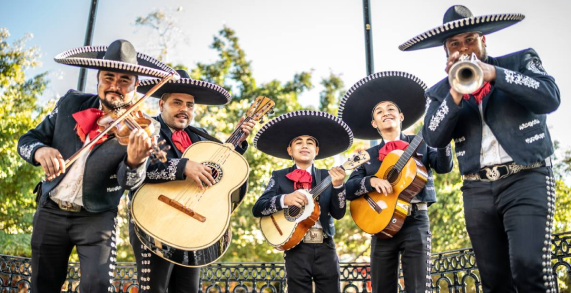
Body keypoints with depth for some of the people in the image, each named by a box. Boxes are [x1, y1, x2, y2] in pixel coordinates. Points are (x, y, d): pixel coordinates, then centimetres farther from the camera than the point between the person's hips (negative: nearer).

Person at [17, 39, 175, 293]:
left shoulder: (140, 129, -11)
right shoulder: (71, 103, -2)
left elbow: (129, 182, -22)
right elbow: (27, 140, 1)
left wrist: (135, 160, -46)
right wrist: (40, 151, -24)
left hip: (97, 218, -3)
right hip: (50, 212, 3)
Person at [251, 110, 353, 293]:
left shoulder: (327, 176, 7)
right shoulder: (279, 177, 4)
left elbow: (338, 214, 0)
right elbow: (257, 209, -4)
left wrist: (337, 185, -16)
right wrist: (284, 199, -20)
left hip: (325, 248, 2)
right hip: (296, 249, -1)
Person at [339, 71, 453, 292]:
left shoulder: (420, 143, 10)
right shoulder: (368, 155, 12)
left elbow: (444, 166, -6)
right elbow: (349, 188, 2)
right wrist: (371, 181, -16)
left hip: (415, 221, -2)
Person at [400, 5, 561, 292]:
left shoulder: (521, 61, 9)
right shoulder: (440, 91, 11)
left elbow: (550, 98, -8)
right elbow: (434, 138, -2)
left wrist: (494, 74, -15)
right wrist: (456, 91, -12)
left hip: (527, 179, -2)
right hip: (478, 190, 2)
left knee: (529, 266, -21)